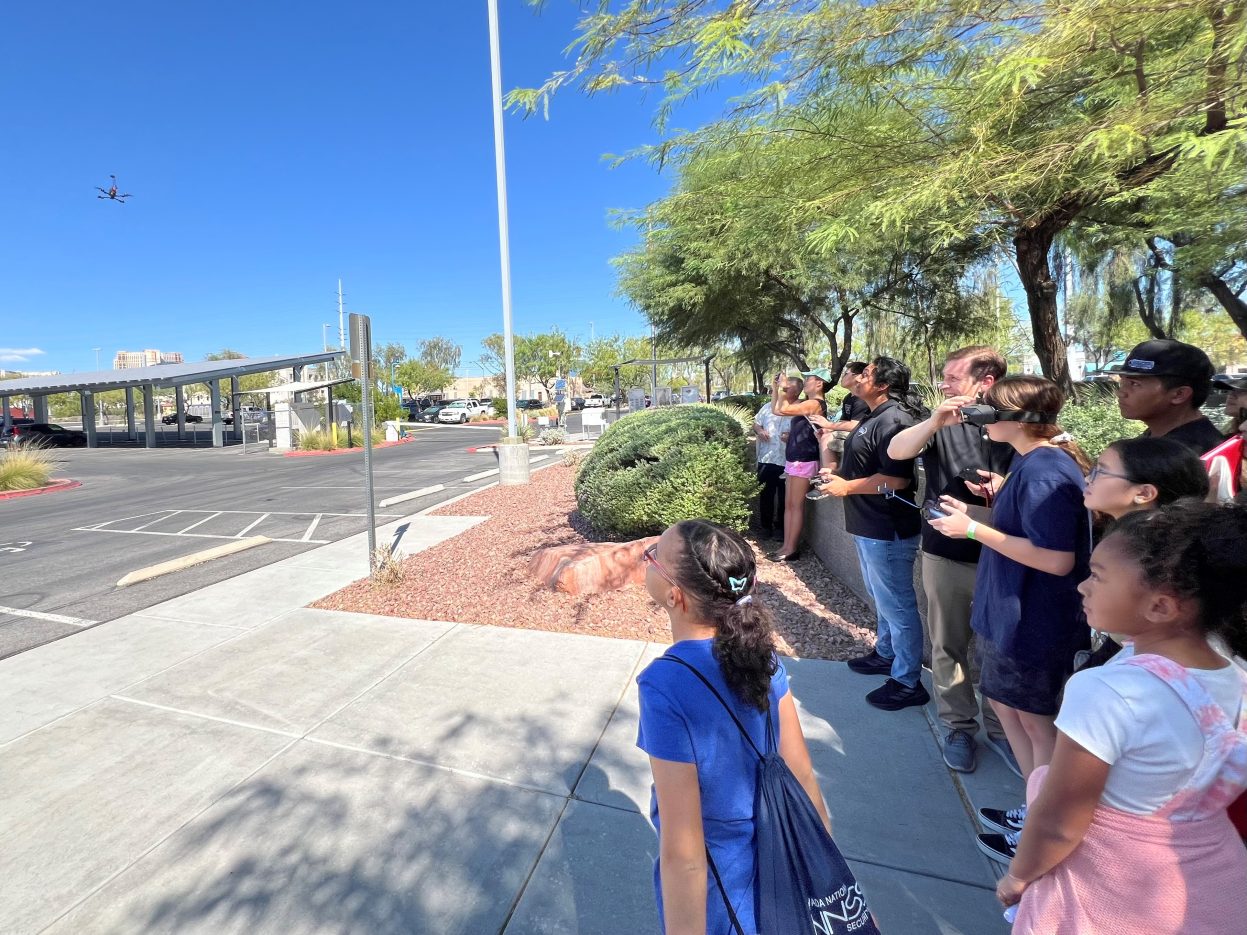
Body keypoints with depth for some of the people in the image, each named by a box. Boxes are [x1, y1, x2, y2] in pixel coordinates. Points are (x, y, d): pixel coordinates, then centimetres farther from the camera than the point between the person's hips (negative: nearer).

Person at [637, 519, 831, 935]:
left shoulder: (665, 686, -34)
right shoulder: (758, 650, -16)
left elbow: (684, 855, -27)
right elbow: (802, 775, -6)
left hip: (716, 883, -4)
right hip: (773, 859, 5)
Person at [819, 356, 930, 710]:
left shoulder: (893, 420, -21)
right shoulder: (874, 418, 12)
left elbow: (897, 478, -29)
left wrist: (847, 486, -22)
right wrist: (838, 474, 11)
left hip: (887, 530, -11)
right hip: (869, 526, 11)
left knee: (896, 605, 2)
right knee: (882, 598, 25)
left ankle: (907, 683, 16)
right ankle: (885, 653, 43)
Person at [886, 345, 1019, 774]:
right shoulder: (941, 424, 0)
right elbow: (896, 451, -15)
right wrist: (934, 422, -30)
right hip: (945, 555, 1)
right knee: (948, 646, 11)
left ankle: (999, 727, 33)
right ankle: (958, 726, 29)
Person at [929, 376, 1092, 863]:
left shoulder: (1044, 471, -24)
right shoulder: (1032, 462, 7)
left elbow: (1056, 558, -28)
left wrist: (974, 529, -23)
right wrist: (975, 513, 5)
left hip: (1034, 620, -10)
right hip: (1014, 612, 10)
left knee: (1037, 724, 9)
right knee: (1009, 708, 22)